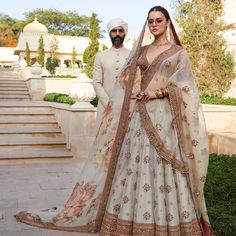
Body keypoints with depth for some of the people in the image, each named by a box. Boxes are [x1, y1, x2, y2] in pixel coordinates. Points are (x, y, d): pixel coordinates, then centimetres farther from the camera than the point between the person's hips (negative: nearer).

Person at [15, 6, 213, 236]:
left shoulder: (179, 53, 6)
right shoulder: (141, 51, 16)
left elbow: (185, 87, -4)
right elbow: (127, 85, 15)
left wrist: (156, 92, -12)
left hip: (165, 117, -4)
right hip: (139, 117, 4)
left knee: (164, 170, -4)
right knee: (136, 166, 2)